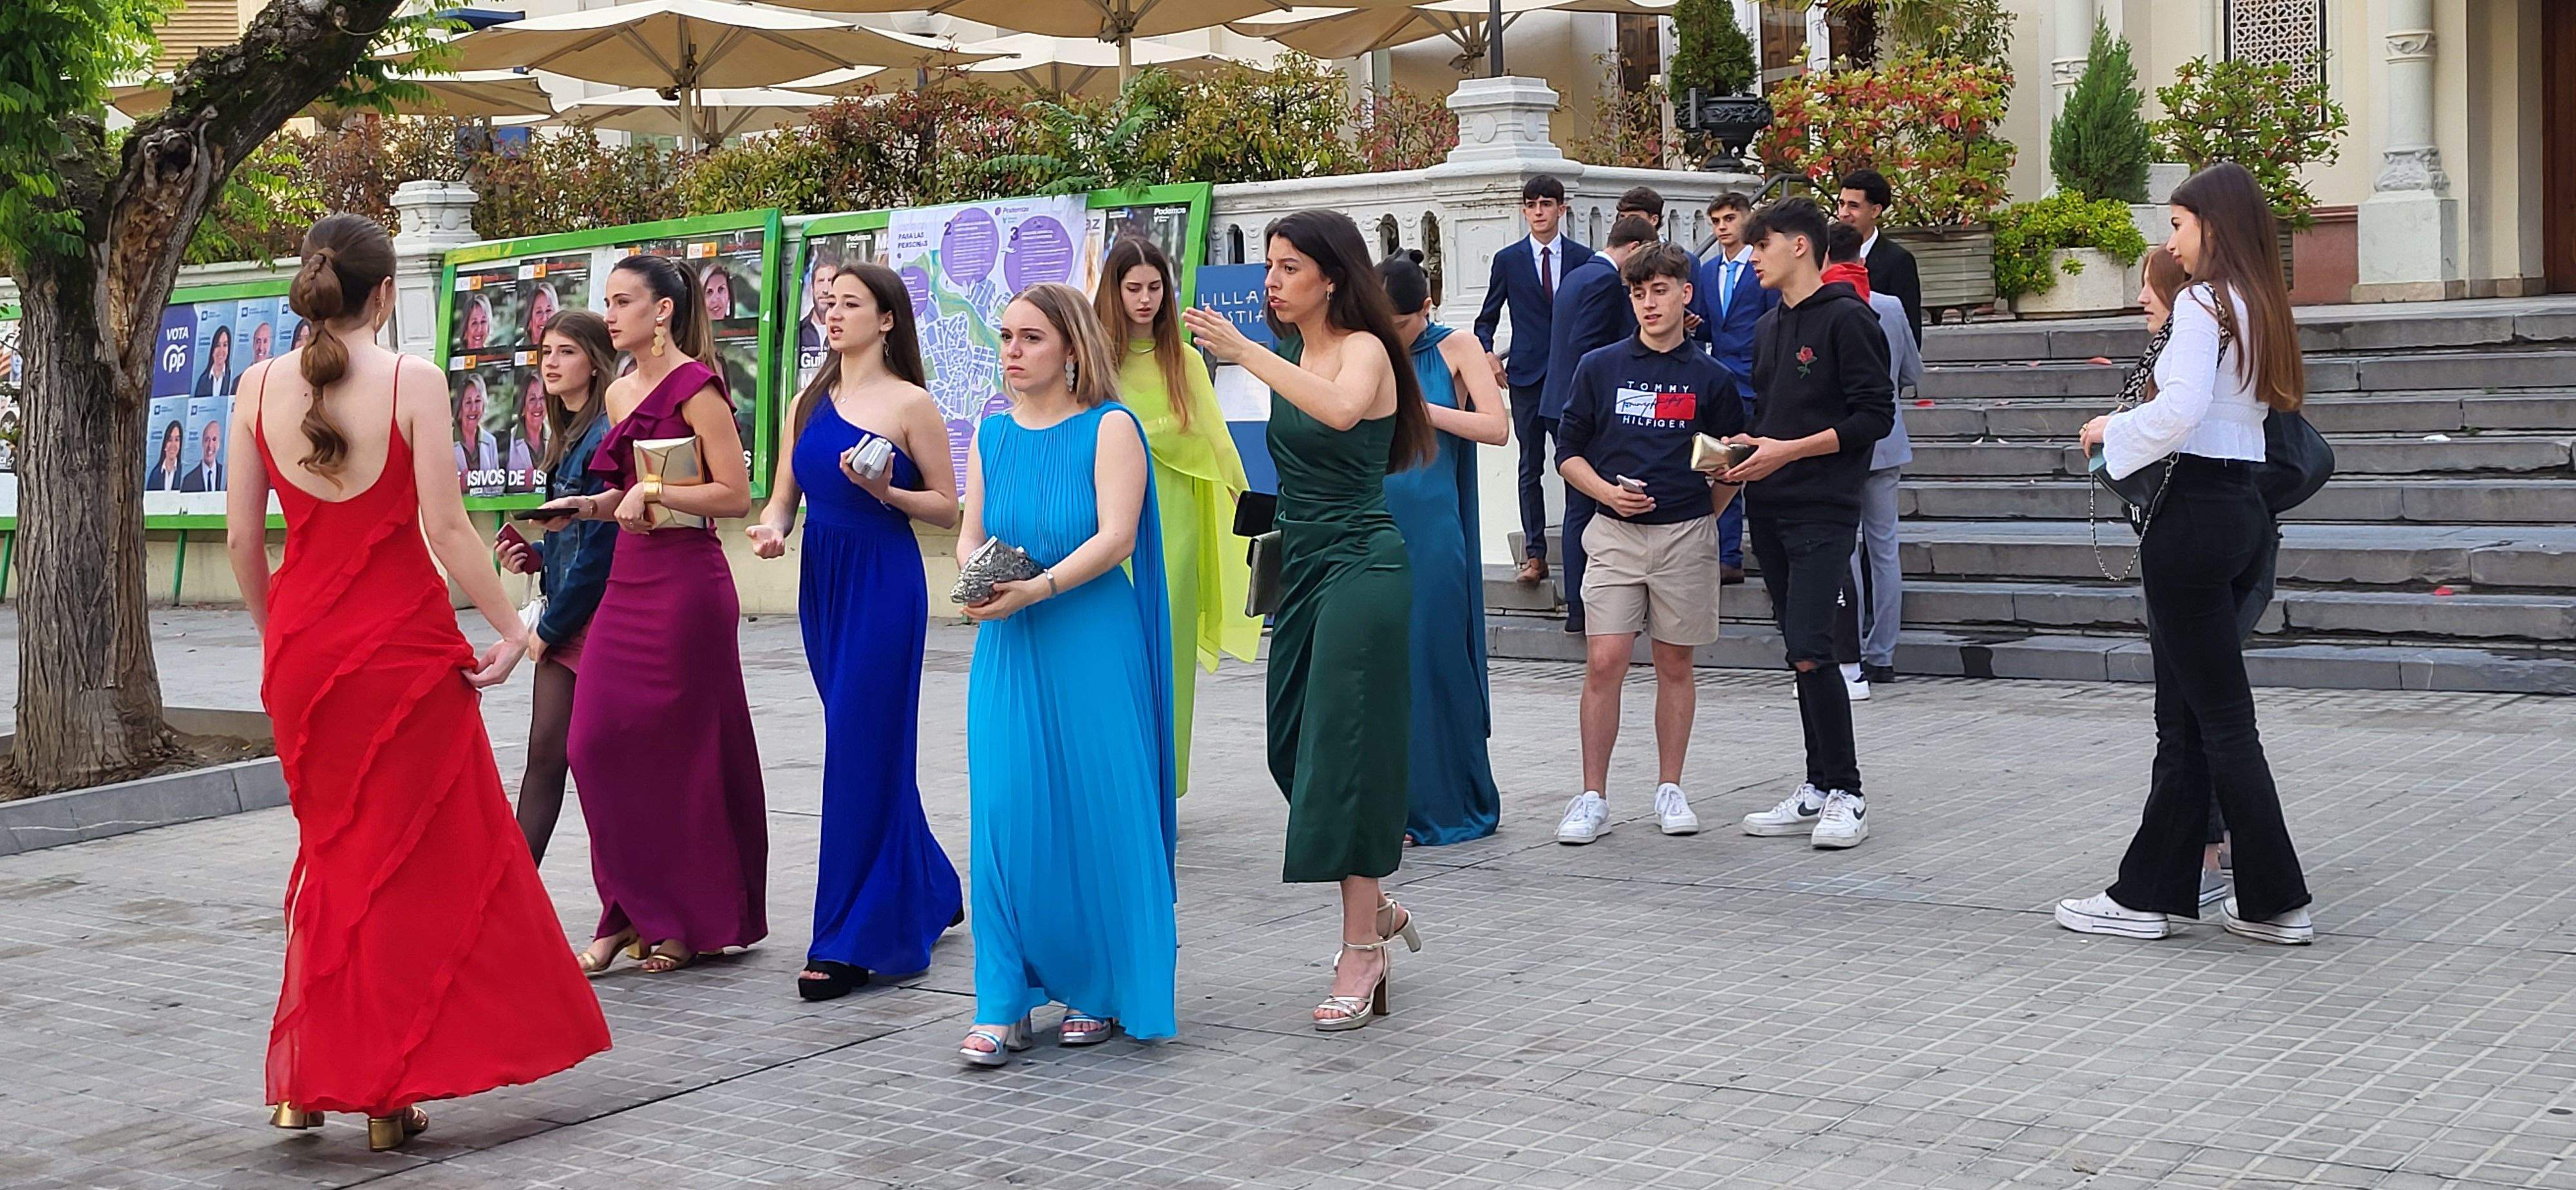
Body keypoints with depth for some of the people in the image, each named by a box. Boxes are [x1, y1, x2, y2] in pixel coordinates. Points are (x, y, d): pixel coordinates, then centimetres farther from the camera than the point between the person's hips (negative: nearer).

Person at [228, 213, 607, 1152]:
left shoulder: (260, 387, 2)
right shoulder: (412, 381, -10)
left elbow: (242, 537, 4)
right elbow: (443, 525, -14)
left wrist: (276, 632, 17)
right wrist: (509, 627, -6)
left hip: (301, 646, 4)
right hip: (401, 643, -4)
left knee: (334, 848, 19)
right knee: (416, 857, 7)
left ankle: (307, 1081, 21)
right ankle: (387, 1090, 9)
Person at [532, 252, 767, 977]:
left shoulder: (695, 387, -9)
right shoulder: (619, 394, 15)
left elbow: (735, 495, -13)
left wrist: (653, 493, -19)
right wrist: (584, 507, 8)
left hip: (685, 581, -8)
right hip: (628, 579, 8)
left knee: (681, 750, 0)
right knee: (599, 744, 2)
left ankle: (694, 922, 13)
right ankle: (632, 914, 12)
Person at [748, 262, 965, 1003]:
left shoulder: (910, 404, -4)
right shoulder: (808, 404, 14)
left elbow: (947, 507, -2)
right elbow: (783, 495, 15)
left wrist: (886, 491, -19)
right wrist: (772, 529, -7)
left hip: (885, 581, -6)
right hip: (822, 581, 7)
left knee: (862, 748, -8)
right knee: (875, 748, 12)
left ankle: (848, 940, -5)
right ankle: (928, 894, 28)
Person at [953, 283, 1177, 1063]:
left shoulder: (1110, 428, -2)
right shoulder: (992, 433, 13)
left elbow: (1115, 538, -12)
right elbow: (970, 535, 12)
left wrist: (1036, 588, -23)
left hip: (1092, 646, -4)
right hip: (1006, 648, 4)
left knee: (1096, 814, 0)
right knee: (1006, 815, -2)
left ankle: (1099, 991, 15)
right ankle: (1005, 1004, 3)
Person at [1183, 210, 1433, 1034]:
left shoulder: (1365, 348, -10)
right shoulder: (1294, 353, 12)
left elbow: (1342, 410, -33)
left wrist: (1246, 353, -31)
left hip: (1360, 568, -8)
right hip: (1303, 565, 8)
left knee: (1344, 751, -8)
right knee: (1294, 750, 10)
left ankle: (1362, 951, 0)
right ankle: (1376, 908, 27)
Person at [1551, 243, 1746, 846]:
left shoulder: (1711, 378, 3)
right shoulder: (1599, 367, 4)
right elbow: (1568, 451, 6)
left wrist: (1701, 518, 6)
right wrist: (1608, 492, -8)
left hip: (1686, 534, 0)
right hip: (1614, 534, 0)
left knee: (1675, 664, 8)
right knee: (1604, 664, -7)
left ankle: (1670, 790, 18)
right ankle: (1593, 798, -1)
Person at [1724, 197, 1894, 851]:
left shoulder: (1846, 319, -8)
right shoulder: (1769, 329, 18)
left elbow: (1874, 415, -13)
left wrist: (1789, 451, -17)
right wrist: (1742, 454, 5)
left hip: (1824, 510, -8)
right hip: (1770, 510, 8)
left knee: (1810, 649, -14)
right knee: (1799, 652, 10)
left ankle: (1847, 796, -5)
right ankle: (1818, 790, 16)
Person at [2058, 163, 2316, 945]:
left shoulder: (2204, 302, -12)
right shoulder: (2258, 308, 14)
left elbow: (2180, 410, -23)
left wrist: (2113, 430, -6)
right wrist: (2134, 430, 14)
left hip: (2195, 511, -10)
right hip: (2243, 507, 10)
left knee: (2220, 718, -3)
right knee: (2184, 714, 13)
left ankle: (2276, 901, 2)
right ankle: (2151, 890, 19)